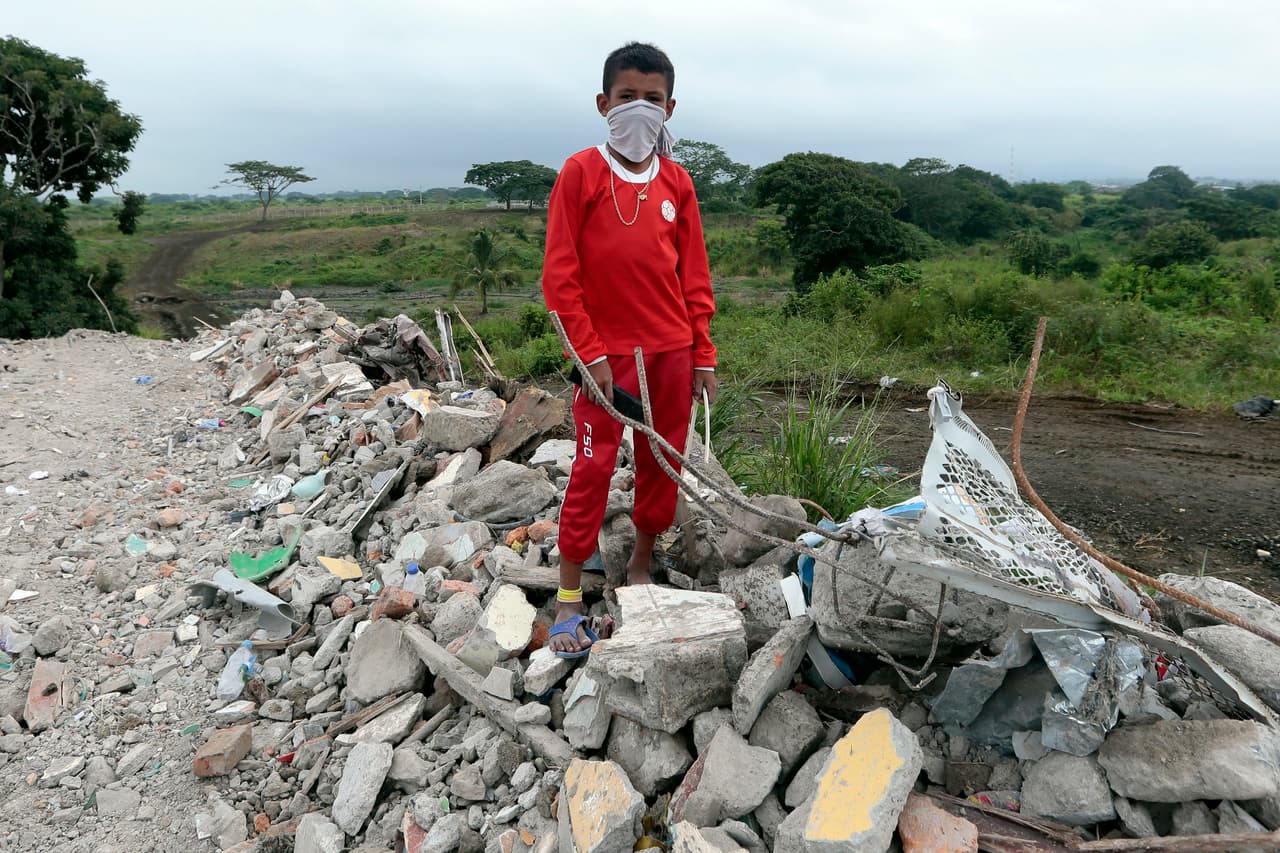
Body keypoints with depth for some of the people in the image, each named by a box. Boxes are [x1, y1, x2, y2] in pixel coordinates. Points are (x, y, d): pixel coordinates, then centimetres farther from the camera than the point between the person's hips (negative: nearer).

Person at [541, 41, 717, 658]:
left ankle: (641, 568, 30)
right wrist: (590, 352, -11)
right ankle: (568, 600, 8)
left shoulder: (676, 182, 7)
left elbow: (694, 277, 9)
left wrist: (703, 355, 6)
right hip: (608, 352, -4)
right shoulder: (581, 173, -4)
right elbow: (559, 274, -7)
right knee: (593, 467, -3)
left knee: (662, 463, 11)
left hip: (672, 351, 5)